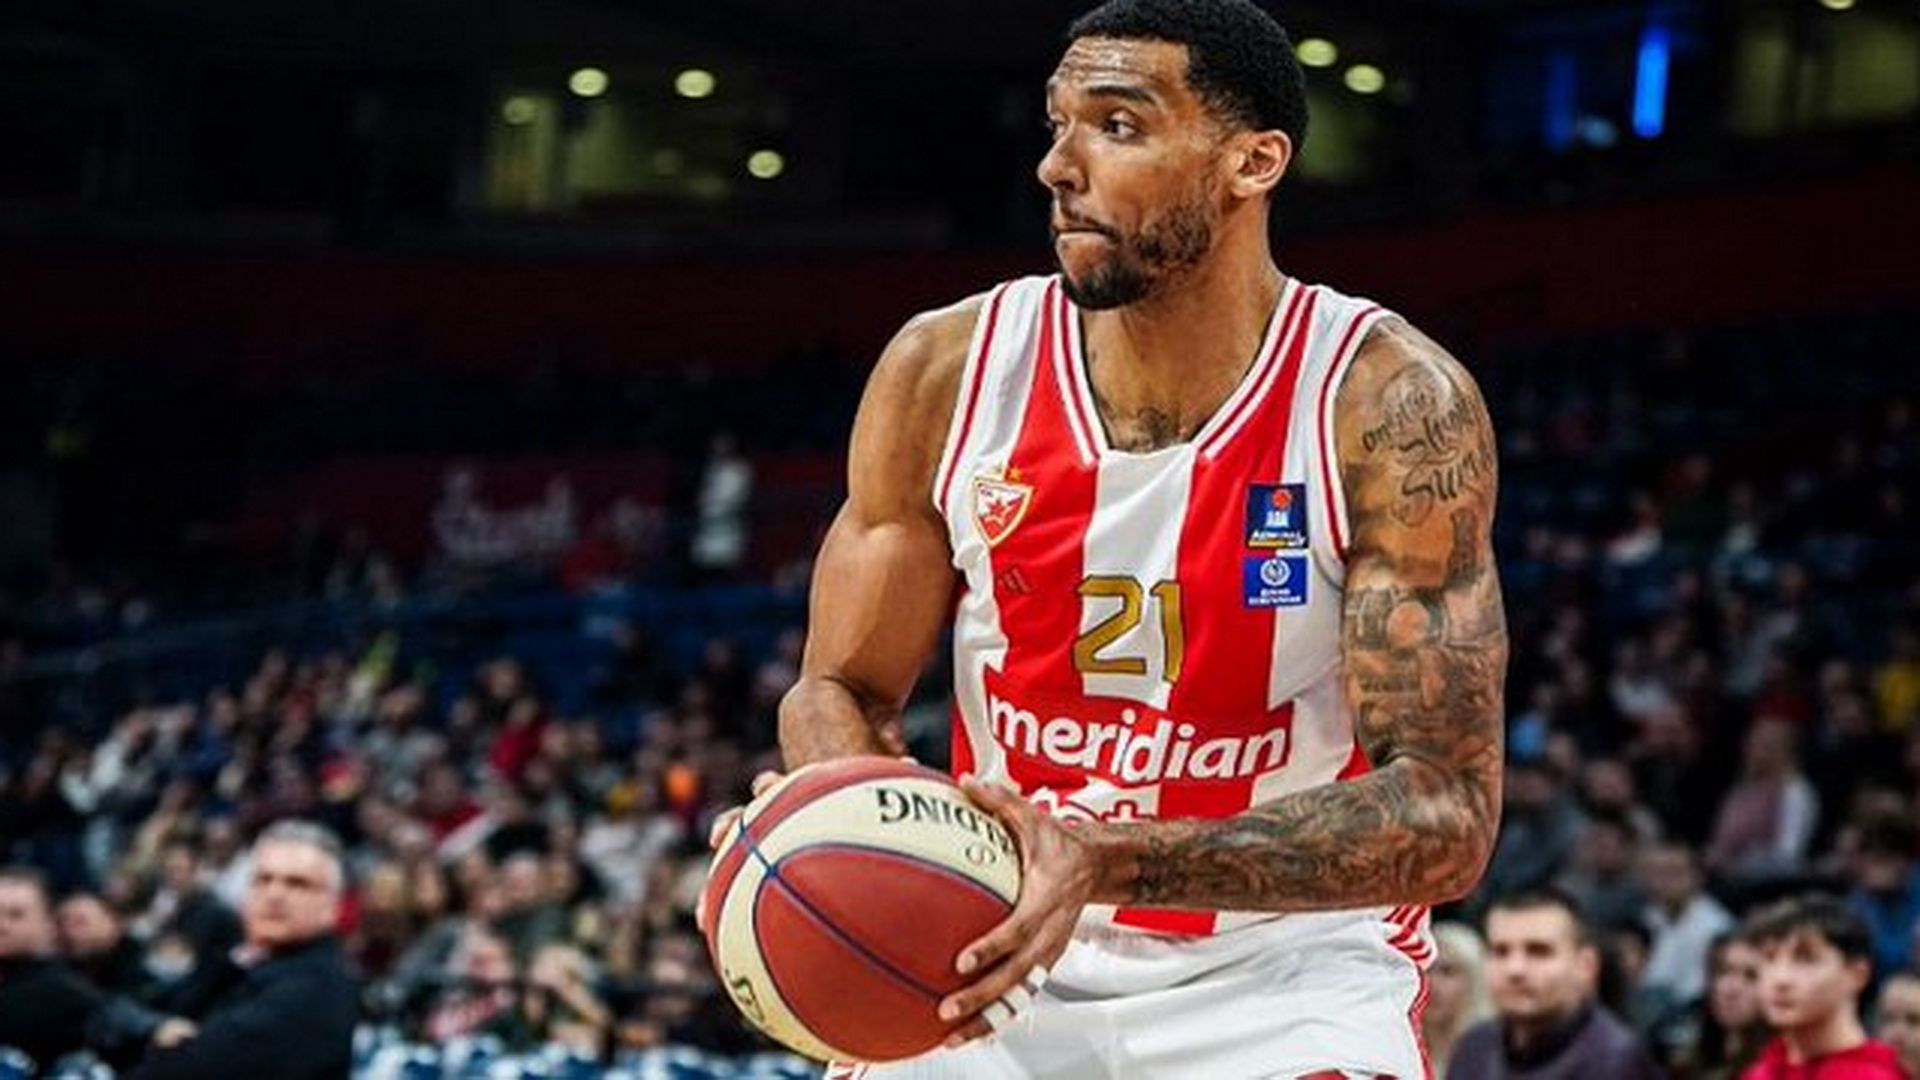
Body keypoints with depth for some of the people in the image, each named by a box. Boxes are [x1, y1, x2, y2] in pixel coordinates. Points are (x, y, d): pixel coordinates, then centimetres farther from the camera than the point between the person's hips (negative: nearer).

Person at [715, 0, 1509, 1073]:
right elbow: (843, 691, 4)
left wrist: (1114, 864, -34)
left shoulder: (1390, 401, -17)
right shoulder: (949, 370, -7)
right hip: (1003, 956, 3)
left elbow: (1447, 815, -21)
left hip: (1289, 967, -3)